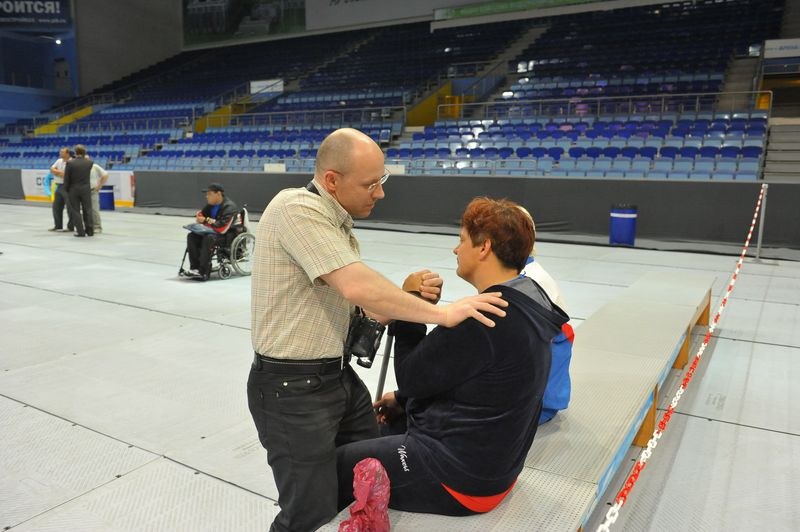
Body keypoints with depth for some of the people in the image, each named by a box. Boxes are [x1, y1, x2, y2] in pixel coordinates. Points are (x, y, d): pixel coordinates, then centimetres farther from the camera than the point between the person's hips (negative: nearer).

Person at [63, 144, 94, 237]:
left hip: (73, 190, -1)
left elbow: (66, 178, -5)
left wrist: (66, 189, 8)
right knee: (87, 210, 10)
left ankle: (80, 231, 2)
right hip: (86, 189, 2)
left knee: (75, 211, 5)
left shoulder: (70, 163, -8)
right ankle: (90, 230, 14)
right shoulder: (89, 162, -5)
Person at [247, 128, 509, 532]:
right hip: (292, 387, -9)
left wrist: (409, 296, -10)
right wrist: (441, 313, -24)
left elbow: (363, 305, 8)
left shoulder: (337, 223, 9)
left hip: (338, 376, 9)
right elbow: (356, 286, -30)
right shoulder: (297, 209, -19)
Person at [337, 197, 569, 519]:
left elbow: (411, 376, -17)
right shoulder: (525, 305, 1)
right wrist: (404, 400, 11)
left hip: (458, 477, -9)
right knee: (368, 432, 24)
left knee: (331, 468, 4)